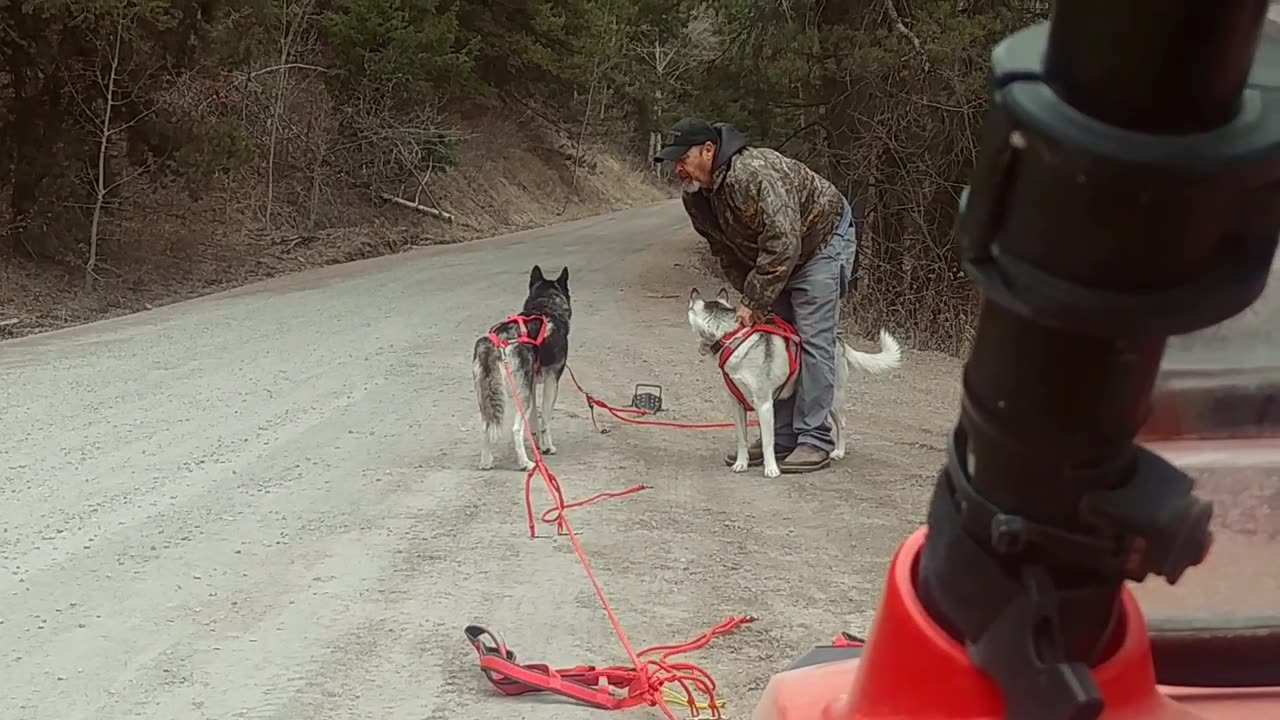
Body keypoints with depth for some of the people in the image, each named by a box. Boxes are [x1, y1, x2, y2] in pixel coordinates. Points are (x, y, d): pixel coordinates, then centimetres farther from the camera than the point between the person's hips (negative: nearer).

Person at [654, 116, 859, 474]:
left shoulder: (754, 175, -36)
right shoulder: (695, 197, -7)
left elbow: (782, 245, -37)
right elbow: (727, 253, 3)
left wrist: (754, 302, -31)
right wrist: (750, 298, -6)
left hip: (823, 242, -9)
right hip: (775, 255, 9)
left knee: (813, 340, -13)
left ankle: (815, 441, -10)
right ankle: (781, 437, 14)